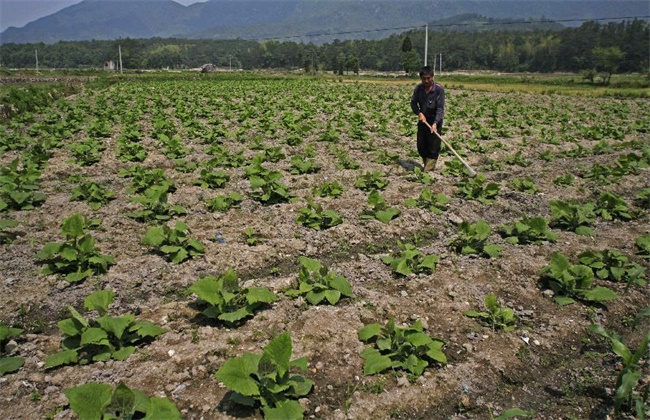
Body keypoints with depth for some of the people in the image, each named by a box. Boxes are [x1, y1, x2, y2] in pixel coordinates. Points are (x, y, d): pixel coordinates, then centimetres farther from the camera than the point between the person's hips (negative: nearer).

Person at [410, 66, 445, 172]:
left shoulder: (439, 89, -18)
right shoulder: (419, 88, -5)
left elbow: (440, 108, -20)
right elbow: (413, 102, 3)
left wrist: (435, 123, -31)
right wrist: (419, 113, -14)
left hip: (435, 120, -5)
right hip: (423, 119, 5)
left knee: (433, 147, -3)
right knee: (421, 146, 12)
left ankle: (428, 170, 3)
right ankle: (426, 165, 32)